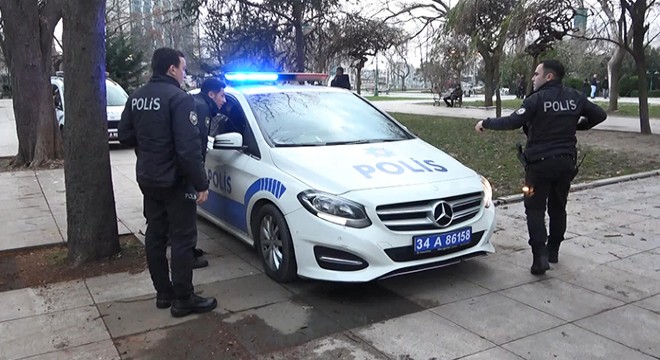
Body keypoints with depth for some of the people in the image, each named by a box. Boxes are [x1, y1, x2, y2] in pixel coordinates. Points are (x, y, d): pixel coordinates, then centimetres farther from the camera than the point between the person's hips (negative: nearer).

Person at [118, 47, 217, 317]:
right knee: (182, 239, 0)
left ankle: (163, 293, 24)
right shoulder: (179, 98, -17)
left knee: (155, 236, 14)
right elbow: (188, 147, -24)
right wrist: (201, 183, -19)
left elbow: (125, 137, 13)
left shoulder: (136, 97, 8)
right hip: (174, 181, -8)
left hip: (147, 179, 8)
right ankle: (183, 300, 7)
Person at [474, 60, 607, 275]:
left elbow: (513, 122, -21)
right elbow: (600, 115, 11)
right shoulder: (576, 98, 5)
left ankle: (540, 256, -10)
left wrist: (485, 123, -9)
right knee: (558, 208, 18)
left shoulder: (537, 99, -14)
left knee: (535, 210, 1)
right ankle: (553, 251, 29)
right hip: (566, 162, 6)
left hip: (540, 162, -6)